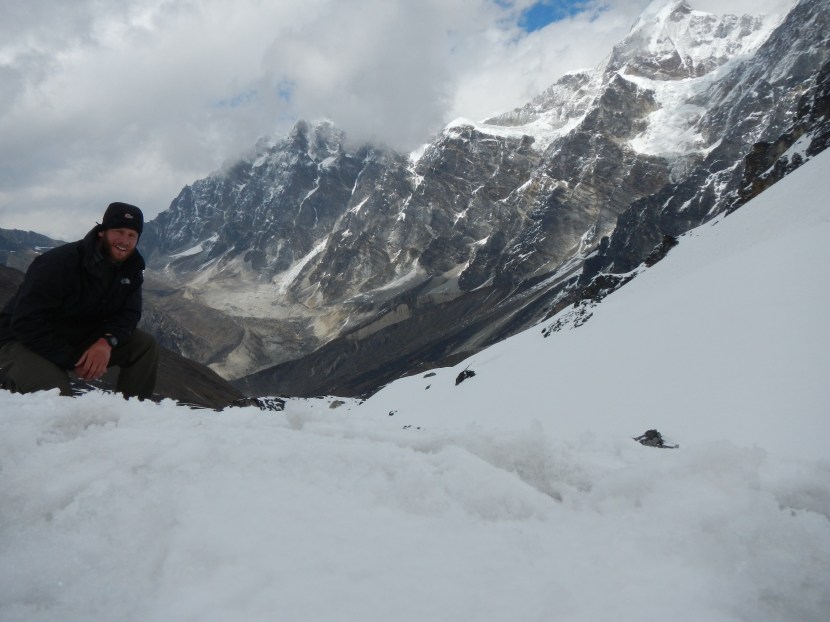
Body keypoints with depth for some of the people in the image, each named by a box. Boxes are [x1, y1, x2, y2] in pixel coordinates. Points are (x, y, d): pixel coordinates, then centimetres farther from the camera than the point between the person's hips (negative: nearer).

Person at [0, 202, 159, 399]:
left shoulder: (131, 268, -5)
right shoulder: (59, 263, -25)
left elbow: (129, 313, -8)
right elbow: (27, 323, -26)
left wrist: (108, 341, -31)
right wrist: (72, 360, -28)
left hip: (81, 338, 6)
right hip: (25, 341, -6)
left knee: (146, 345, -11)